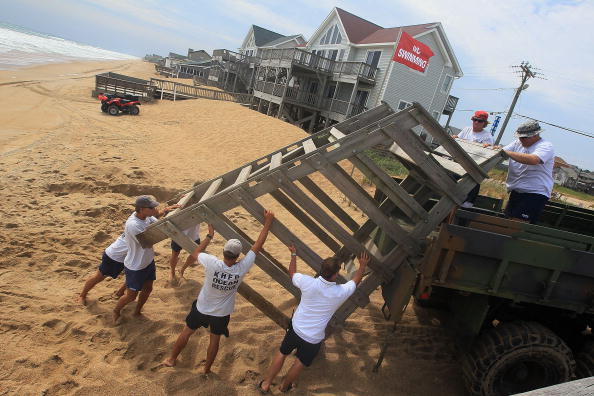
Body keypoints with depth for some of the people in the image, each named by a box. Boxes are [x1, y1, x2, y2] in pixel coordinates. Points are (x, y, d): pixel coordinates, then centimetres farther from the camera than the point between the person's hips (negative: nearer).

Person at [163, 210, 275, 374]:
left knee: (186, 332, 24)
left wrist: (210, 235, -5)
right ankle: (206, 369, 40)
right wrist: (268, 222, -15)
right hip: (221, 314, 0)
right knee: (215, 339, 23)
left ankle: (171, 359, 44)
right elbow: (258, 245, -21)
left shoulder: (213, 263, -32)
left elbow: (195, 254, -10)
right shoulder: (241, 268, -28)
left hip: (201, 309, 0)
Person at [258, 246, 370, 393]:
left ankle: (266, 384, 36)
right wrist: (363, 265, 17)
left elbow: (292, 273, 0)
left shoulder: (308, 282, -22)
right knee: (300, 364, 24)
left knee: (281, 353, 25)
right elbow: (356, 281, 1)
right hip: (313, 339, -1)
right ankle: (285, 386, 46)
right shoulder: (340, 292, -21)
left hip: (295, 328, 2)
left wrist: (293, 254, 14)